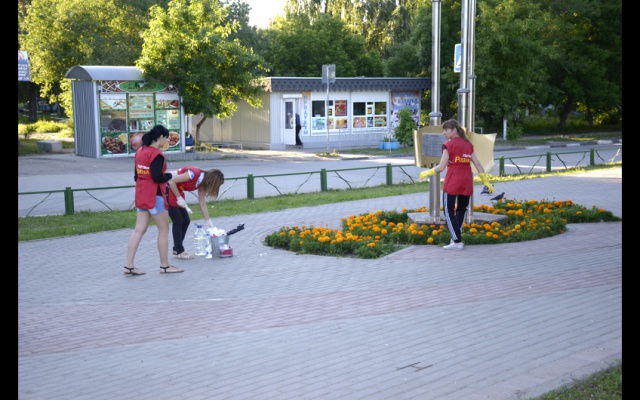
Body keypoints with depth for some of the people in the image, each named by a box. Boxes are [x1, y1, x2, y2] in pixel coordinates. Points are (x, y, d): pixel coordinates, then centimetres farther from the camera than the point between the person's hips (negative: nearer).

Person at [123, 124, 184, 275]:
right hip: (154, 196, -9)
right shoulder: (156, 154, -17)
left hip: (141, 195, 9)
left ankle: (129, 266, 6)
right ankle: (165, 266, 11)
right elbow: (157, 177, -21)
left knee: (139, 230, 8)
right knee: (164, 230, 4)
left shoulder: (140, 151, 10)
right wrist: (171, 175, -6)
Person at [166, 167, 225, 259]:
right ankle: (179, 251, 1)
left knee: (186, 220, 9)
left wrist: (207, 221, 9)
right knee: (178, 221, -7)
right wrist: (179, 198, -18)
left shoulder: (202, 182, 0)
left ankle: (177, 248, 20)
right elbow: (172, 181, -25)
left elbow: (202, 203, 7)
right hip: (168, 189, -9)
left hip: (177, 190, 9)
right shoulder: (194, 174, -27)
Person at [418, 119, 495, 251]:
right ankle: (456, 237, 15)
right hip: (467, 183, 6)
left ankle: (457, 241, -6)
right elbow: (478, 164, 11)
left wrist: (426, 173, 4)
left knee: (449, 211, 0)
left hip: (452, 182, -6)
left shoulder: (449, 145, -6)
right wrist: (486, 182, 15)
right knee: (461, 209, 19)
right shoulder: (468, 144, 13)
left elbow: (441, 167, -10)